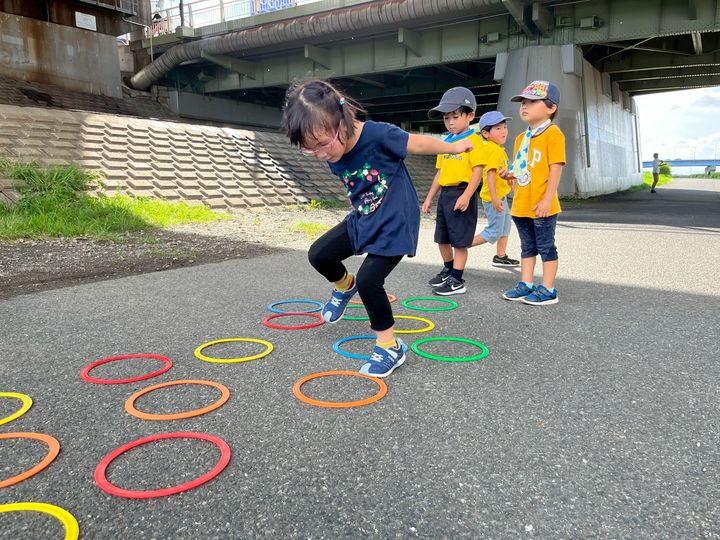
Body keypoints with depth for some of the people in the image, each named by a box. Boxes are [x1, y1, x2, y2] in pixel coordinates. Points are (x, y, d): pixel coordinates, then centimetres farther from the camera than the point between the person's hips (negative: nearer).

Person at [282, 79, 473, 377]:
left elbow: (419, 143, -11)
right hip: (362, 219, 7)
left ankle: (390, 347, 6)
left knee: (368, 279, -13)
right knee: (319, 254, -1)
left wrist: (455, 147, 5)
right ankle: (345, 285, 31)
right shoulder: (332, 153, -8)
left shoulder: (378, 134, -27)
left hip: (395, 223, -6)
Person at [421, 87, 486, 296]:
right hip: (445, 194, 8)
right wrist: (429, 198, 18)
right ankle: (448, 270, 35)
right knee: (442, 239, 16)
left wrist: (466, 196, -24)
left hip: (461, 194, -8)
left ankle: (457, 280, 5)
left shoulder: (474, 140, -8)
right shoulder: (446, 142, 15)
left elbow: (478, 171, -15)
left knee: (459, 240, -3)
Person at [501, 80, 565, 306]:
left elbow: (555, 168, -16)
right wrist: (510, 174, 1)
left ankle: (548, 290, 9)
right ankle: (526, 285, 25)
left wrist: (547, 199, -21)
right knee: (527, 247, 16)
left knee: (546, 247, 2)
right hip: (521, 204, 8)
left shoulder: (553, 134, -10)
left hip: (541, 206, -8)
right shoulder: (521, 138, 14)